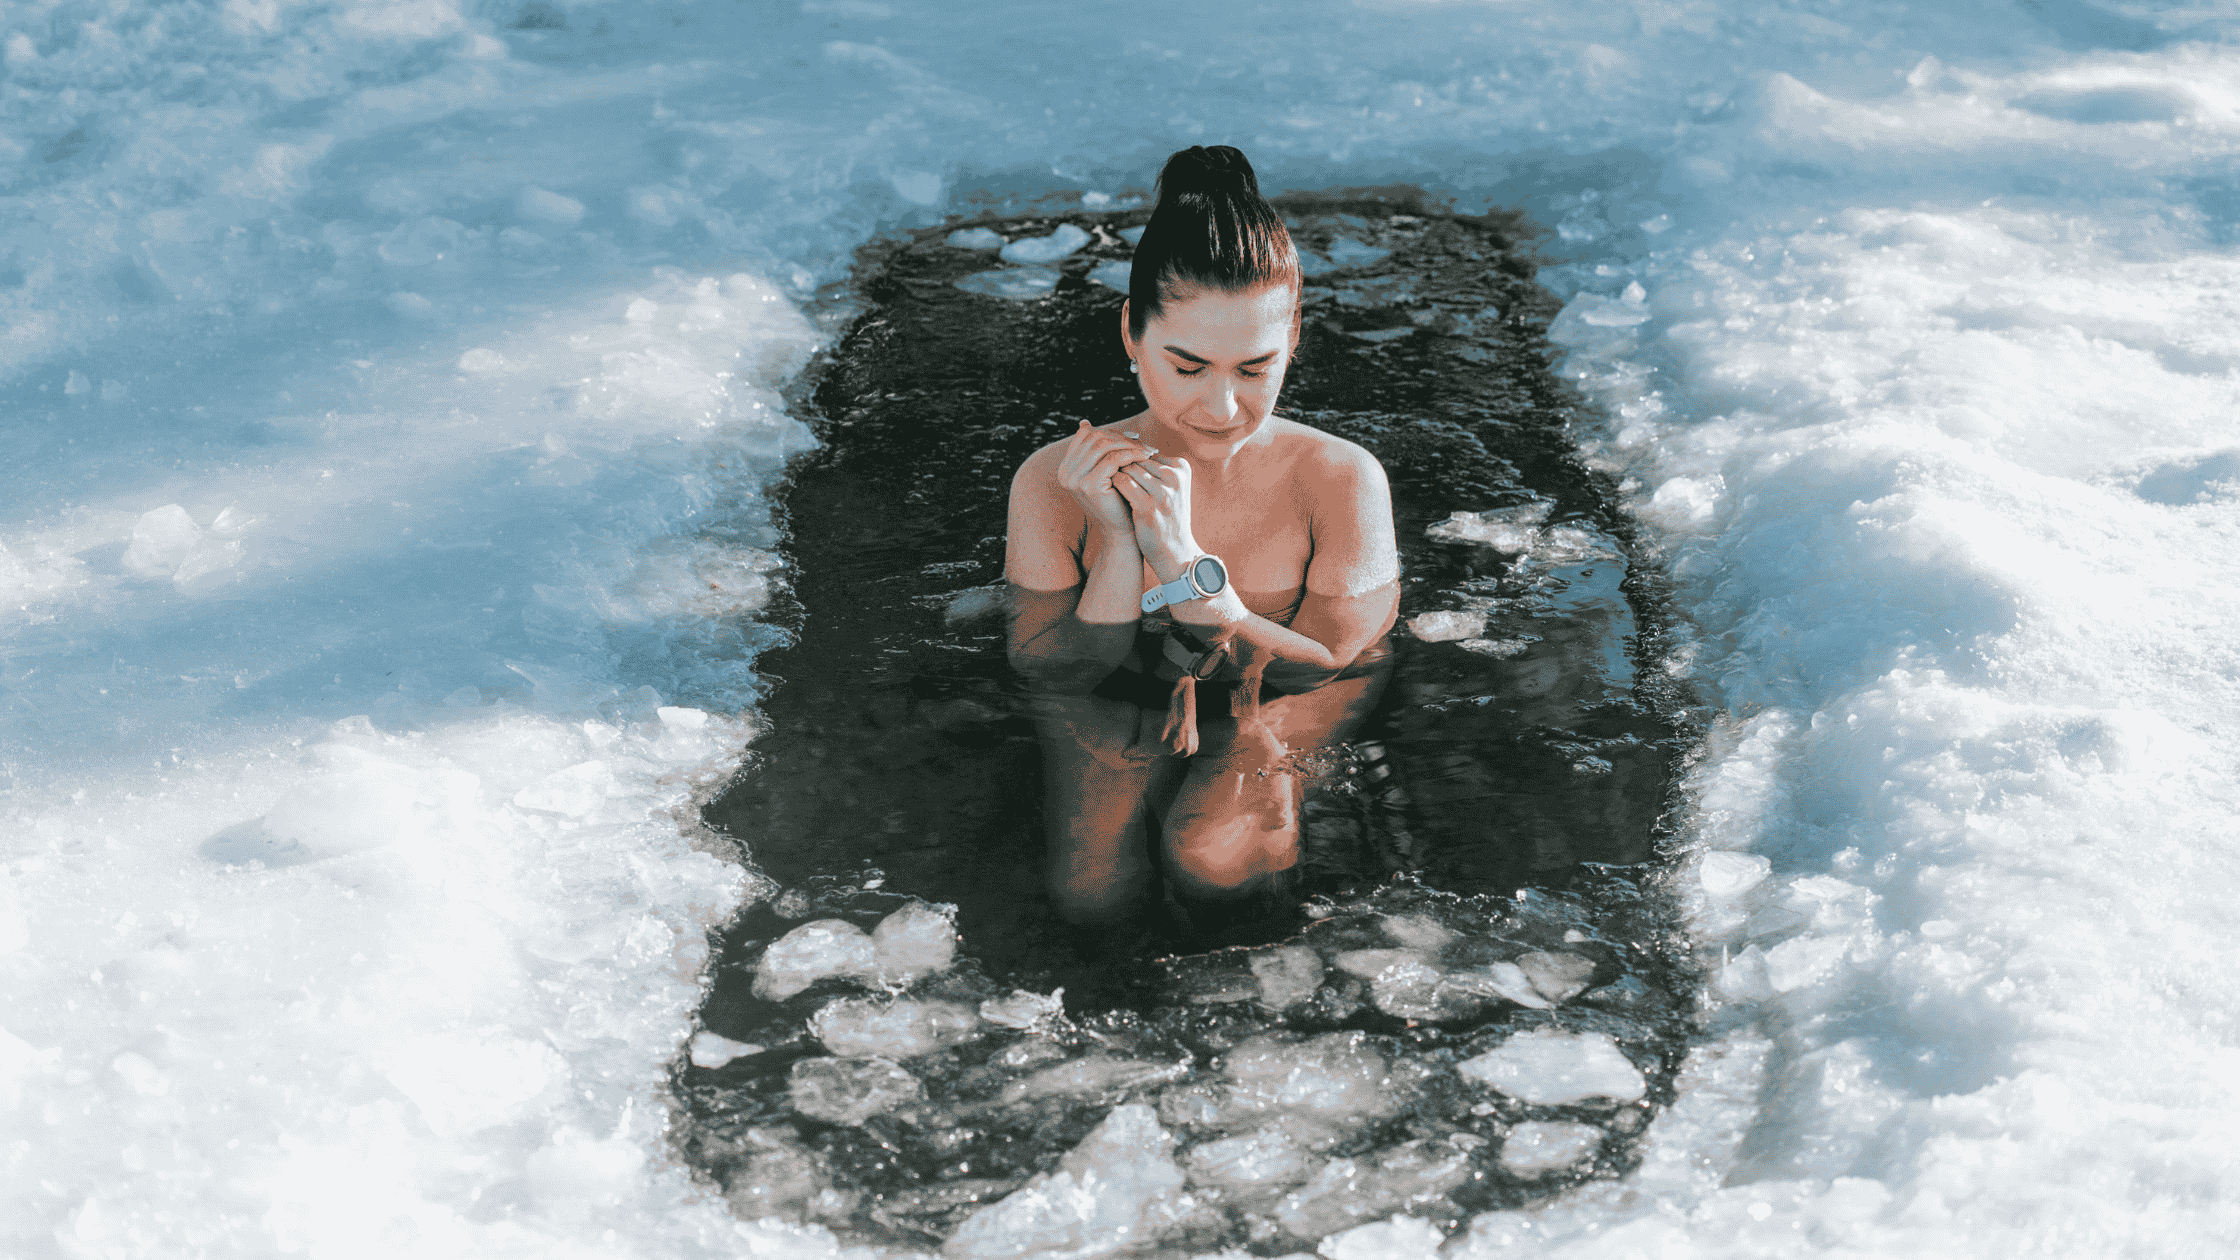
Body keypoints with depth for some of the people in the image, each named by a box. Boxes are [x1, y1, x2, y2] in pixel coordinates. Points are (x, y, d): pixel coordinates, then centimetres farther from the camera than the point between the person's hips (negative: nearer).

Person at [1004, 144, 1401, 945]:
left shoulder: (1340, 481, -18)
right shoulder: (1052, 486, -15)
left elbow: (1339, 673, -17)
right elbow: (1055, 678, -10)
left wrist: (1185, 563, -30)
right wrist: (1118, 543, -27)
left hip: (1283, 712, -1)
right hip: (1119, 706, 1)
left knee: (1211, 858, -32)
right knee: (1095, 893, -26)